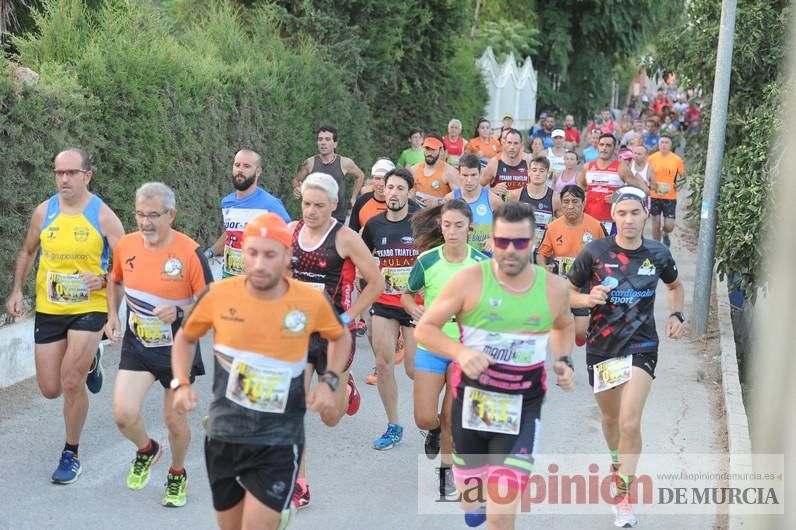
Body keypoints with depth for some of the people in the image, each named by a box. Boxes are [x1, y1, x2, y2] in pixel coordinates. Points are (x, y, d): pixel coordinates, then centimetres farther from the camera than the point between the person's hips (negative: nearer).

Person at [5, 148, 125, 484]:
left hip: (89, 308, -4)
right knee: (50, 390, 7)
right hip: (48, 310, 4)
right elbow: (28, 251, 16)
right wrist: (16, 290, 6)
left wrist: (104, 280, -25)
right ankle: (89, 362, 41)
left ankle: (71, 454, 10)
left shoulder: (103, 215, -10)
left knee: (71, 382, -12)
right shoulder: (44, 211, 0)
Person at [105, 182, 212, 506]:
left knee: (175, 420, 8)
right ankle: (147, 450, 23)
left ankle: (177, 475, 37)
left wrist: (179, 313, -31)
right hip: (137, 345, 3)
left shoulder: (190, 253, -19)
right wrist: (113, 315, 4)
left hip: (178, 348, -3)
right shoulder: (125, 245, -6)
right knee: (123, 415, -12)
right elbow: (115, 281, 16)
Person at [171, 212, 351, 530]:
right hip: (224, 435, 2)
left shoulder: (312, 301, -10)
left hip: (279, 441, -2)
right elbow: (185, 338, 11)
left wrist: (329, 382, -3)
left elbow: (341, 337, 12)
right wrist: (181, 383, -4)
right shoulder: (218, 295, -9)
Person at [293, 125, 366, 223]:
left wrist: (353, 199, 12)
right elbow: (296, 180, 13)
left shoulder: (345, 163, -3)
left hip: (339, 218, 0)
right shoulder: (310, 163, -2)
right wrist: (297, 190, -8)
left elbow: (360, 176, 15)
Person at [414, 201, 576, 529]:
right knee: (470, 497, 22)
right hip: (471, 399, 0)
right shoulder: (469, 280, -12)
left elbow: (563, 326, 21)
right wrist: (460, 352, -26)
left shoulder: (554, 288, -3)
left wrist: (563, 361, 3)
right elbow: (424, 329, -9)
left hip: (522, 407, 0)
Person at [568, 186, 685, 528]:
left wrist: (677, 315, 0)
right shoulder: (594, 252, -10)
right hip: (601, 347, 1)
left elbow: (674, 286, 17)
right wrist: (587, 298, -21)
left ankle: (623, 496, 0)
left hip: (641, 348, -1)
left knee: (630, 423, -15)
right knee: (610, 417, 19)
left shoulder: (658, 254, -4)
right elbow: (567, 292, 0)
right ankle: (617, 464, 49)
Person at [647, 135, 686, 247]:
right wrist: (649, 185, -12)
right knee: (656, 223, 7)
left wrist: (679, 184, -11)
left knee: (669, 225, -4)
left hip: (670, 197, 0)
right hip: (655, 196, 1)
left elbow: (683, 176, 8)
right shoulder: (652, 158, -4)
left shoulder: (677, 160, -4)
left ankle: (665, 235, 32)